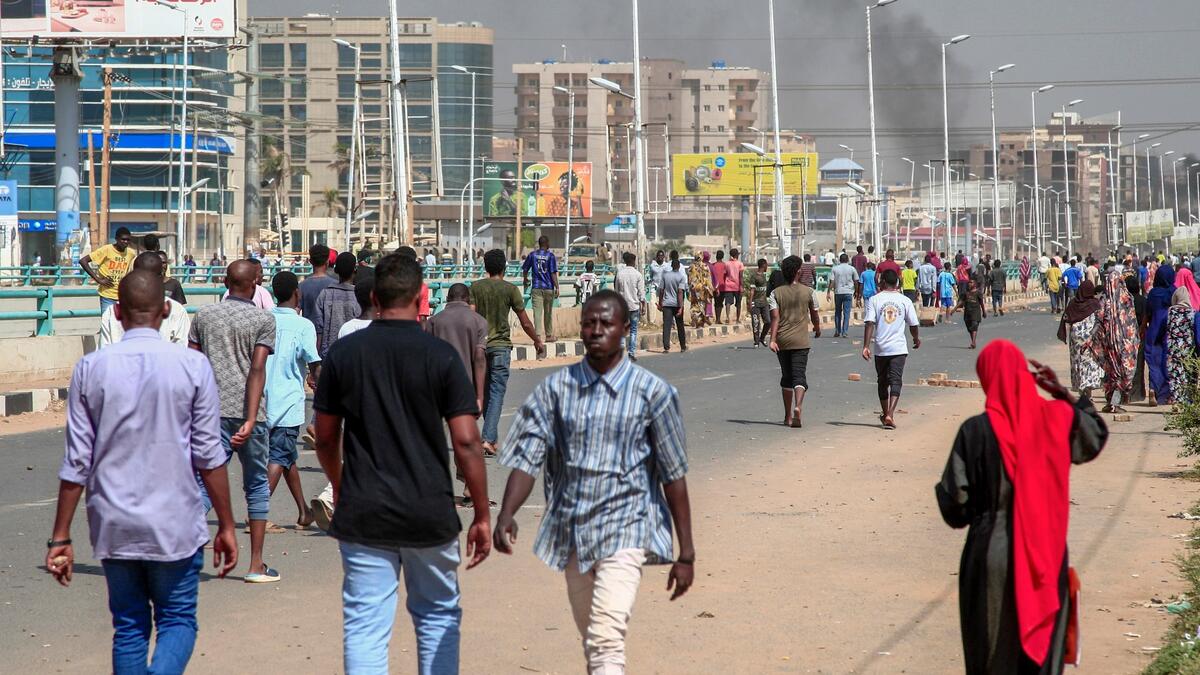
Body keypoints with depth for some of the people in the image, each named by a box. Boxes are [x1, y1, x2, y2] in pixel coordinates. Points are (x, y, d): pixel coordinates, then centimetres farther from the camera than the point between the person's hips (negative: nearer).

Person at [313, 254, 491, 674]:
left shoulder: (342, 353, -1)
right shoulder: (441, 356, -7)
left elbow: (325, 439, 7)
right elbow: (466, 443, -9)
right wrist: (482, 516, -2)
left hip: (363, 514, 1)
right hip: (430, 514, -1)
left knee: (364, 627, 2)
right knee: (438, 616, 17)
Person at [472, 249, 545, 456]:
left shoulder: (475, 288, 2)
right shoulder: (510, 290, -3)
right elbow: (525, 323, 1)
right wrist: (538, 341, 15)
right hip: (500, 346, -3)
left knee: (485, 392, 15)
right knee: (497, 393, -4)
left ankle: (491, 436, 23)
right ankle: (488, 439, -15)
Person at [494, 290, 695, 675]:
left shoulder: (652, 393, -4)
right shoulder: (557, 388, 2)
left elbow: (673, 475, -2)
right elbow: (527, 457, -3)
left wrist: (686, 553, -2)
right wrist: (506, 515, -21)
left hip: (624, 531, -4)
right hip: (571, 532, 4)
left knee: (606, 642, -19)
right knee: (592, 642, 18)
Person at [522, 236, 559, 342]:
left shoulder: (532, 254, 3)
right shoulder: (550, 255, -5)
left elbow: (525, 269, 12)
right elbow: (553, 273, -10)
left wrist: (526, 280, 31)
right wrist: (557, 287, -8)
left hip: (536, 287, 1)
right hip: (549, 288, -1)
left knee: (537, 311, -3)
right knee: (548, 312, 11)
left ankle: (538, 334, -15)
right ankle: (549, 335, 19)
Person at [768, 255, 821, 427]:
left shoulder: (776, 293, 1)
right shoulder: (809, 292, -1)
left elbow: (775, 317, -10)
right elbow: (814, 315, 10)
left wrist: (772, 339, -15)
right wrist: (817, 329, 30)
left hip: (782, 341, 2)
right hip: (801, 341, -2)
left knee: (786, 377, 14)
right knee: (799, 376, -6)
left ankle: (788, 416, 20)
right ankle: (798, 406, -33)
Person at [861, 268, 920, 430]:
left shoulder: (874, 300, -2)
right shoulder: (905, 300, 0)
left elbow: (869, 324, -11)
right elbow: (913, 324, 5)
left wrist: (866, 346, -12)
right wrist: (916, 338, 25)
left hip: (880, 348, 1)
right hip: (899, 348, -1)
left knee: (883, 381, 16)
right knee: (896, 381, -3)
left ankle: (885, 414, 29)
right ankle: (890, 415, -19)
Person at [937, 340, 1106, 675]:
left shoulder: (975, 431, -13)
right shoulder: (1055, 418, -5)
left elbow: (956, 506, -10)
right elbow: (1096, 437, 18)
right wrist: (1064, 393, 15)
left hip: (992, 557, -3)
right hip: (1046, 554, 3)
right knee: (1042, 645, 13)